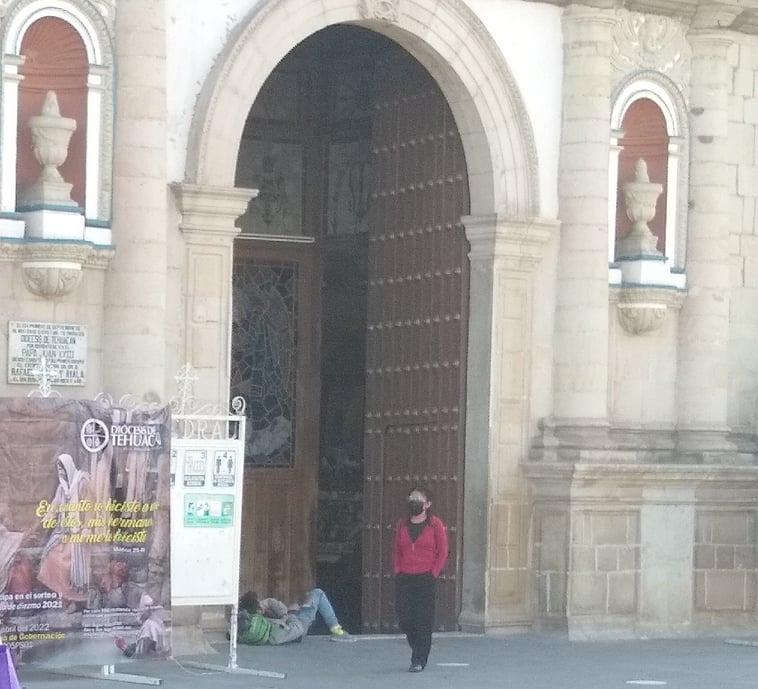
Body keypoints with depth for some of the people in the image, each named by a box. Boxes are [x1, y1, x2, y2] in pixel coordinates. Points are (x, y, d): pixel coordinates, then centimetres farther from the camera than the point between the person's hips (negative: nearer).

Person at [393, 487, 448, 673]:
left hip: (426, 580, -4)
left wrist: (433, 575, -7)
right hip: (404, 579, 4)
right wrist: (398, 572, 6)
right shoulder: (402, 525, 13)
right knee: (404, 618, 1)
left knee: (423, 620, -4)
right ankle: (419, 651, 23)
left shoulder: (435, 524, 0)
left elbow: (442, 552, -1)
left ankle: (419, 660, 1)